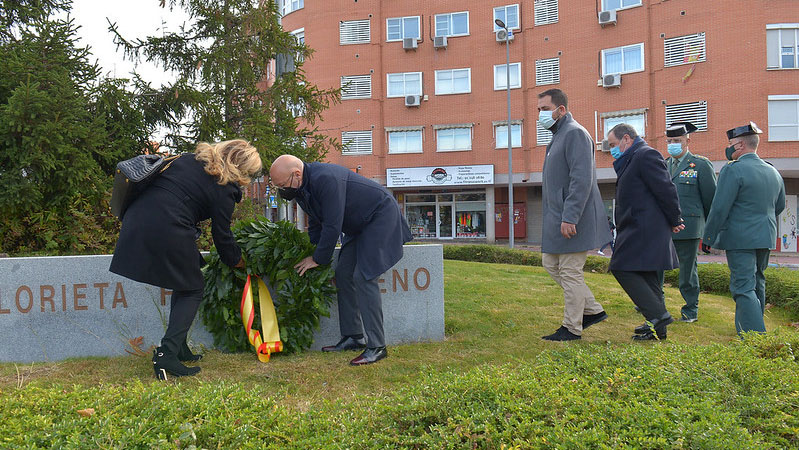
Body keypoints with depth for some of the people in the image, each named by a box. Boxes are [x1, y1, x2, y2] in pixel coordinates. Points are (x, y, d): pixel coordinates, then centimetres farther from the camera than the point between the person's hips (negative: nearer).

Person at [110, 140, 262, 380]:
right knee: (192, 291, 8)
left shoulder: (189, 159, 16)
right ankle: (166, 355, -3)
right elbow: (222, 235, 2)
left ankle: (179, 348, 25)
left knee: (184, 284, 21)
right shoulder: (224, 190, -4)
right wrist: (237, 260, 19)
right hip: (168, 232, -8)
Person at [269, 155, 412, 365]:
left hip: (381, 215, -10)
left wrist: (318, 259, -15)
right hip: (359, 225, 10)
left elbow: (332, 227, -27)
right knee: (343, 275, 6)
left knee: (363, 277, -18)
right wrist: (312, 256, 10)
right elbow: (315, 224, 13)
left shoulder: (326, 179, -31)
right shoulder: (302, 187, 0)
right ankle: (353, 337, 13)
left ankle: (376, 346, -14)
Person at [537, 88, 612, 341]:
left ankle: (572, 328, 8)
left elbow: (582, 180, -22)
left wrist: (569, 218, -26)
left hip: (572, 219, -10)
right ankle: (593, 310, 21)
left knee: (570, 272, -3)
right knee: (551, 264, 13)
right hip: (557, 218, 10)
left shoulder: (574, 133, -12)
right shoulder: (558, 136, 19)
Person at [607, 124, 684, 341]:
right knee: (646, 276, 11)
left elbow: (666, 189, -15)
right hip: (639, 229, 10)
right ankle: (658, 328, 17)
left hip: (643, 229, -10)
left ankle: (658, 316, -9)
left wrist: (674, 221, -7)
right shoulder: (632, 159, 20)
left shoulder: (646, 155, -11)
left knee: (623, 269, -13)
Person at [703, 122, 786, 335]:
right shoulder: (773, 172, 11)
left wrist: (708, 237, -9)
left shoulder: (733, 170, -14)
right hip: (766, 238, 8)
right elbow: (779, 206, 21)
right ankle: (749, 328, 32)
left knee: (743, 287, -8)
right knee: (757, 283, 19)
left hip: (740, 238, -8)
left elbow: (719, 208, -16)